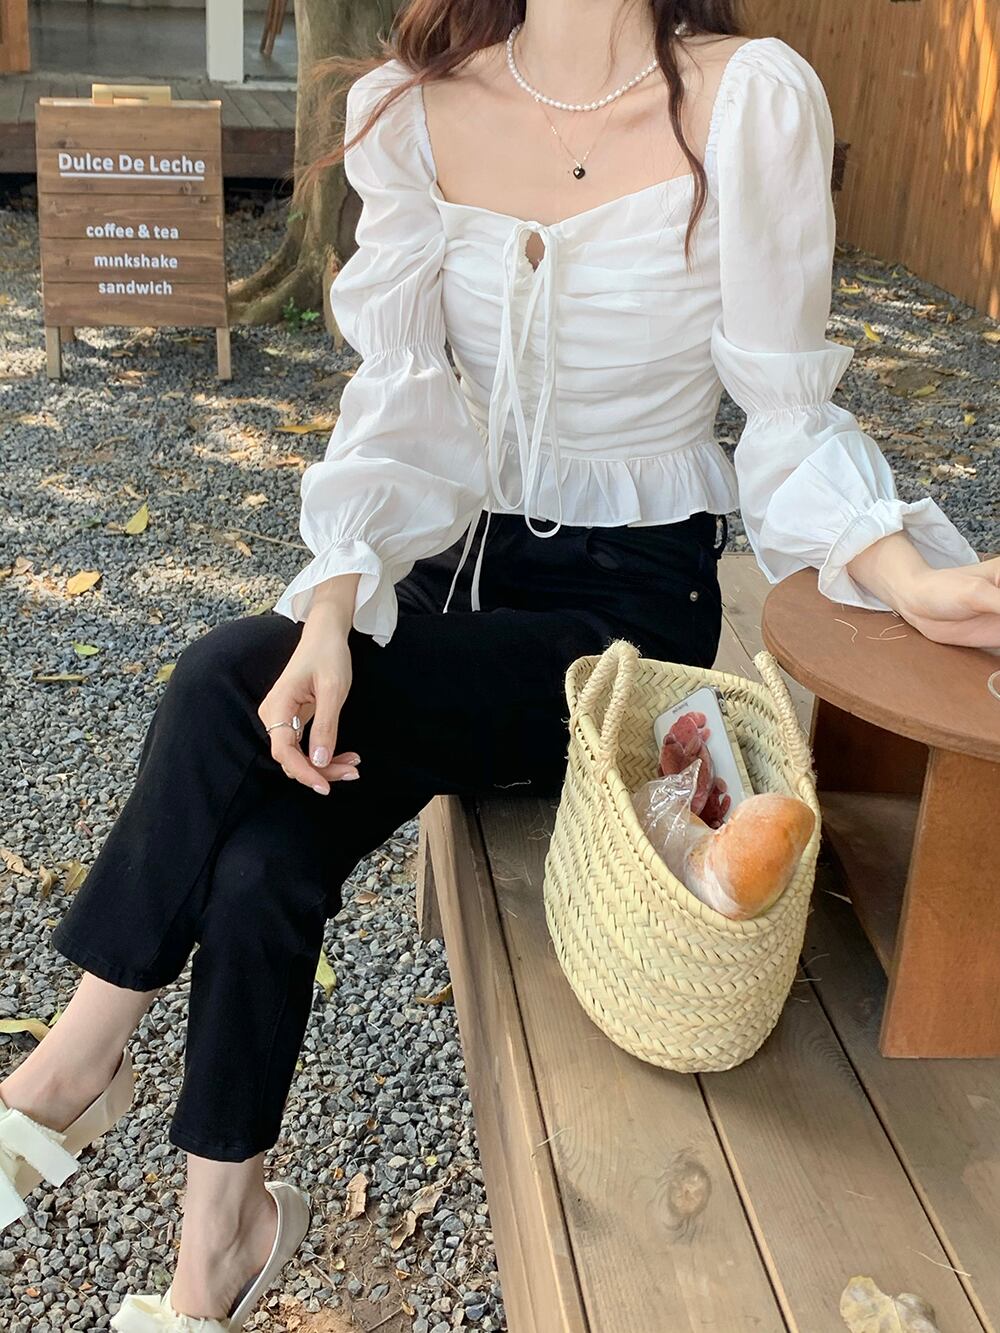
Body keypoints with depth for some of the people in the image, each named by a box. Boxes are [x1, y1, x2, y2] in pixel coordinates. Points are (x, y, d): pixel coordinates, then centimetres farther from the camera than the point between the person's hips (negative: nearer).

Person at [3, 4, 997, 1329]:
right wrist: (332, 611, -21)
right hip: (457, 569, 4)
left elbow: (783, 409, -9)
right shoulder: (416, 108, -2)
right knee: (261, 858, -19)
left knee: (231, 678, -24)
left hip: (634, 602, -4)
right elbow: (397, 397, -6)